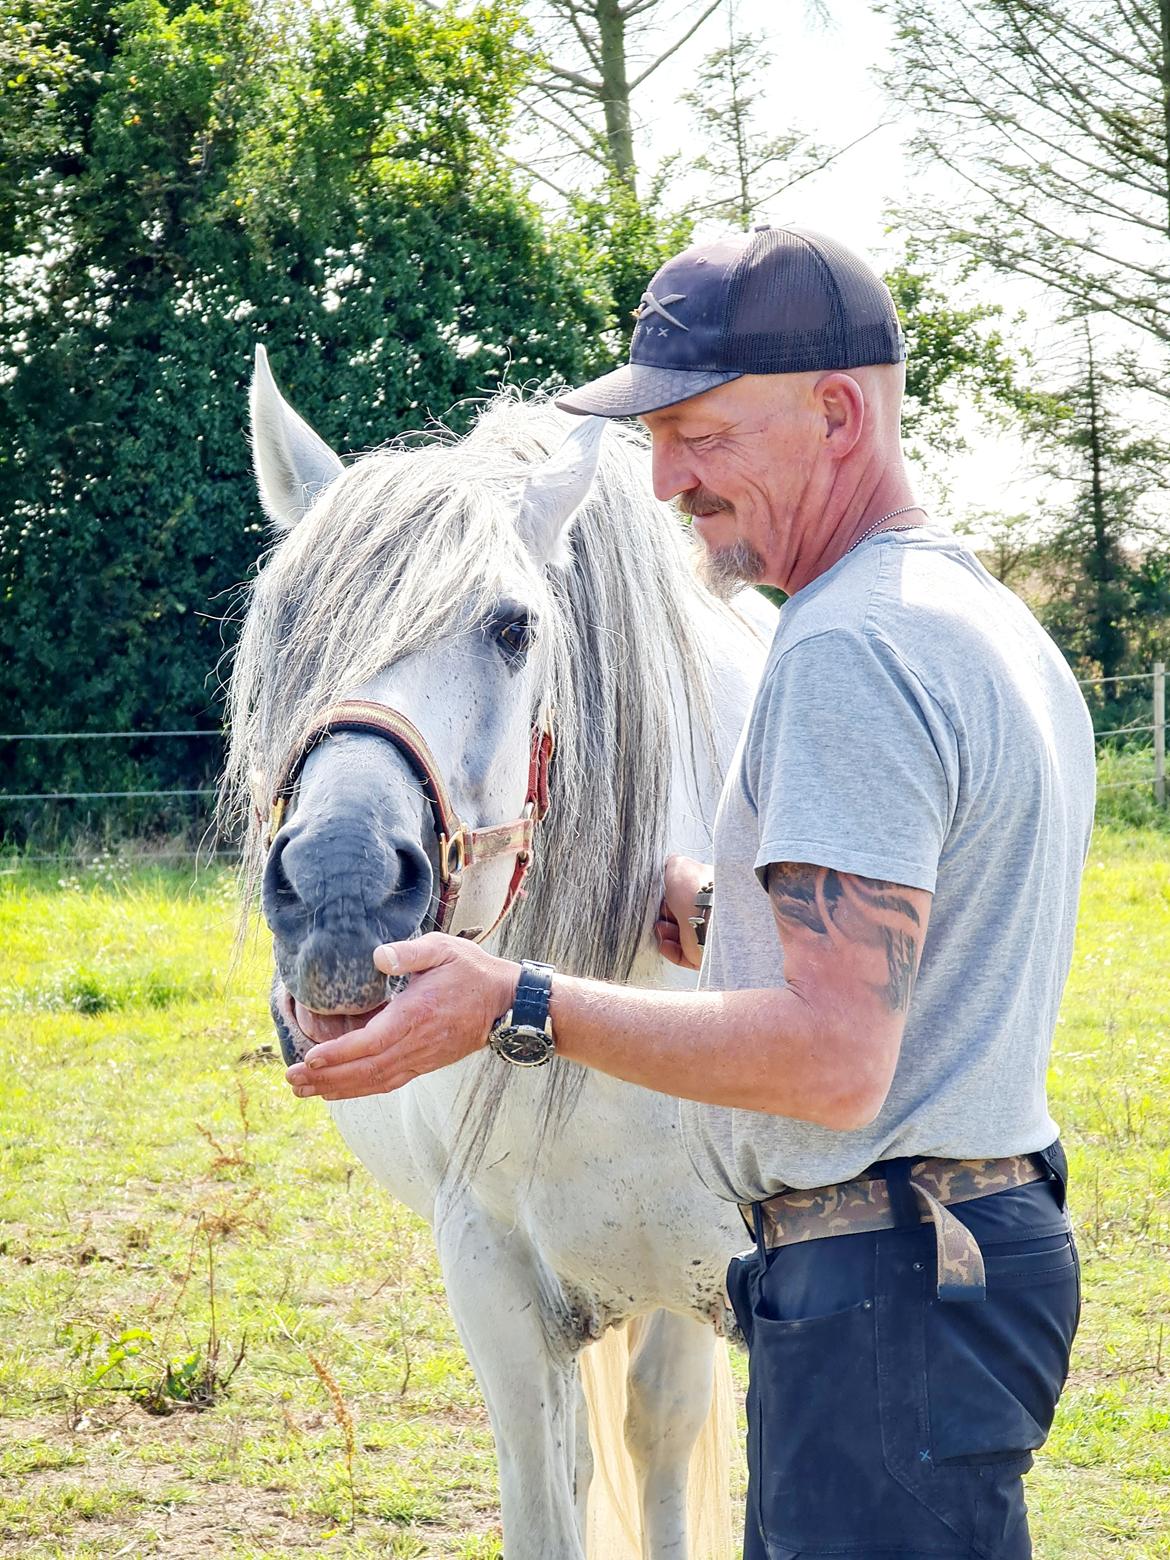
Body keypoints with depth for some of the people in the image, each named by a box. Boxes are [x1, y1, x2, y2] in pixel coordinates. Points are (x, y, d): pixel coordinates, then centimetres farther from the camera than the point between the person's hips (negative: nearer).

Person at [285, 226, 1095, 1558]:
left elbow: (834, 1060, -25)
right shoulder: (995, 621, 16)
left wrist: (522, 1009, -20)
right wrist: (723, 909, 17)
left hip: (883, 1295, -11)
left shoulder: (850, 649, -18)